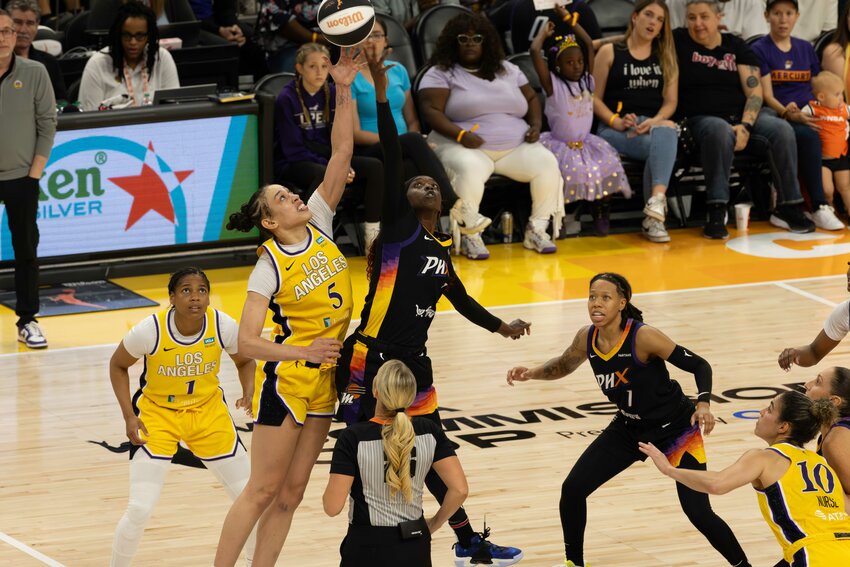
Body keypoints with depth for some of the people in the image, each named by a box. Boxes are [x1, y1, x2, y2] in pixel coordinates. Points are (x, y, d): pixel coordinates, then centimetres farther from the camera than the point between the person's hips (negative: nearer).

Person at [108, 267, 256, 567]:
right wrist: (129, 416, -14)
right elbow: (118, 365, -6)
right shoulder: (151, 330, -25)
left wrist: (249, 393, -15)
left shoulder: (223, 326, -19)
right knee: (139, 510, -14)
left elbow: (244, 361, 3)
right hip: (158, 413, -3)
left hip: (208, 411, 3)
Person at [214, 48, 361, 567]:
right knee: (263, 490, -4)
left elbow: (341, 155, -6)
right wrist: (304, 351, -27)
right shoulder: (271, 266, -14)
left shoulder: (319, 224, 1)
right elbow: (247, 341, -18)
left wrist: (344, 93, -15)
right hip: (285, 381, -6)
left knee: (291, 493, 8)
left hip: (325, 379, 6)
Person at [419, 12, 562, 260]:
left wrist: (536, 125, 4)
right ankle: (469, 236, -27)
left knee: (547, 162, -21)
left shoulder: (507, 70, 17)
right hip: (466, 148, -5)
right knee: (470, 168, -40)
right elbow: (431, 111, -9)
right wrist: (460, 134, -23)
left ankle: (537, 230, -11)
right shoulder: (441, 74, 2)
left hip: (516, 147, 5)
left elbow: (532, 98, 25)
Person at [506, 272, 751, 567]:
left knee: (698, 513, -12)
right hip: (628, 428, 6)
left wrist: (703, 404, -39)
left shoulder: (643, 337, -29)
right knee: (572, 490, 0)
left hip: (675, 429, -6)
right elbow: (564, 365, 11)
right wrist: (531, 373, -7)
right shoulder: (587, 338, -12)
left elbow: (699, 365, -23)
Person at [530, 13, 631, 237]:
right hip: (561, 145, -5)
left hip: (586, 143, 5)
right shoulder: (553, 84, -7)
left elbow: (589, 46, 14)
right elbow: (535, 51, -17)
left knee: (607, 166, -17)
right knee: (573, 170, -29)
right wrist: (544, 32, 1)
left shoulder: (587, 81, 7)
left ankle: (601, 214, -5)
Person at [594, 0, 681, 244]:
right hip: (615, 130, -2)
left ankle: (655, 209, -52)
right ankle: (655, 214, -43)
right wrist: (617, 121, -12)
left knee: (667, 132, -38)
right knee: (660, 144, -35)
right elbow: (595, 98, 5)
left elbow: (671, 101, 11)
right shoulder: (610, 53, 11)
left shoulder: (665, 57, 20)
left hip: (655, 124, 2)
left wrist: (656, 120, -10)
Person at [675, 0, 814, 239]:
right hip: (703, 118, -3)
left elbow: (755, 92, 1)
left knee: (782, 130, -27)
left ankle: (787, 208, -17)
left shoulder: (737, 47, 10)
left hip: (744, 115, 3)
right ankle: (717, 213, -40)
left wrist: (745, 126, -14)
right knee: (720, 131, -40)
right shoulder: (679, 42, 7)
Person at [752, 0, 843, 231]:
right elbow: (767, 96, -6)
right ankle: (819, 207, -38)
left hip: (809, 115, 5)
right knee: (807, 136, -38)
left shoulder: (806, 49, 20)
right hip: (778, 119, -5)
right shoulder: (760, 50, 4)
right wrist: (789, 114, -24)